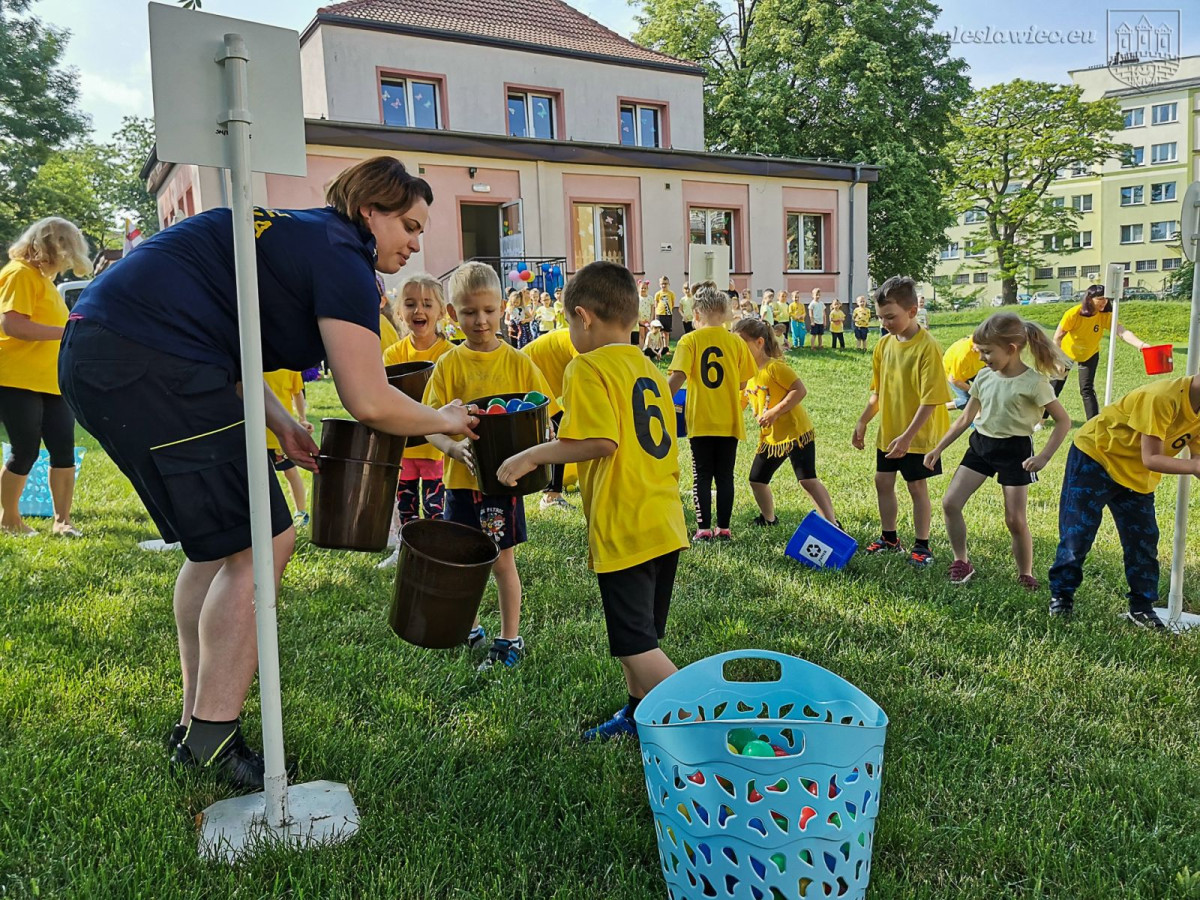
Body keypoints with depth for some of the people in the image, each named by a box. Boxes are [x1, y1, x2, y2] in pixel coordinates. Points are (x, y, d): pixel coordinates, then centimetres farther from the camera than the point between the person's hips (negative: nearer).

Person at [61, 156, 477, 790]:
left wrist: (281, 425, 14)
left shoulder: (295, 234, 23)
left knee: (219, 543, 16)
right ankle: (211, 744, 3)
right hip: (151, 363, -10)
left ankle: (195, 729, 24)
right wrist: (441, 422, 5)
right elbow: (368, 402, -15)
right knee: (261, 543, -5)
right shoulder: (341, 256, -7)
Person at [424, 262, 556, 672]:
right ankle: (470, 629, 35)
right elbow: (430, 425, -8)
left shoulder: (518, 362, -2)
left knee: (502, 560, 7)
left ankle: (510, 639, 23)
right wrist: (455, 448, -27)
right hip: (461, 478, 1)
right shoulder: (449, 364, -3)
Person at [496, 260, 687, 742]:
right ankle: (636, 714, 37)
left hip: (624, 529, -9)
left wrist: (532, 455, -15)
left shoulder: (588, 367, -12)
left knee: (635, 644, 0)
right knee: (639, 635, 22)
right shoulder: (650, 369, 13)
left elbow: (601, 441, -25)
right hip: (665, 524, 9)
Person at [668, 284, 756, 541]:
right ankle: (723, 527, 14)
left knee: (702, 476, 7)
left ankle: (704, 528, 6)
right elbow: (742, 383, 4)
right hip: (729, 421, 2)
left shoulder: (689, 341, -6)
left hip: (700, 420, -2)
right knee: (725, 476, 10)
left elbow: (677, 377, -17)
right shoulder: (736, 342, 0)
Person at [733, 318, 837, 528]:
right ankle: (768, 519, 36)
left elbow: (800, 390, -22)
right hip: (769, 437, 9)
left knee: (808, 480, -14)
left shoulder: (774, 367, -15)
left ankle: (833, 524, -11)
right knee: (757, 480, 13)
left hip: (794, 431, -8)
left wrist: (775, 412, -25)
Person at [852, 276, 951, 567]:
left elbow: (930, 399, -22)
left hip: (917, 435, -7)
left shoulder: (927, 347, -20)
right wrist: (863, 422, 7)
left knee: (916, 486, 4)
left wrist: (907, 436, -24)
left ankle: (922, 546, 19)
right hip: (888, 432, 7)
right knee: (883, 482, 14)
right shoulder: (884, 344, 1)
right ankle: (889, 538, 31)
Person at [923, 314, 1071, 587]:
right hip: (980, 444, 5)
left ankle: (1025, 574, 19)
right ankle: (961, 563, 12)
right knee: (950, 503, -4)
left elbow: (1063, 421, -10)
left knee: (1015, 519, -2)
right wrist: (938, 449, 8)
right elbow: (965, 418, 10)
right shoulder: (985, 376, 2)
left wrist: (1044, 457, -19)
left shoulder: (1034, 382, -14)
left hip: (1014, 450, -5)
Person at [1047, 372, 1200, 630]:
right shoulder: (1163, 397, -31)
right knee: (1076, 533, -4)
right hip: (1096, 455, -7)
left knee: (1144, 540, 5)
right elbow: (1151, 459, -30)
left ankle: (1141, 608, 16)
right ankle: (1061, 595, 12)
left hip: (1136, 474, 8)